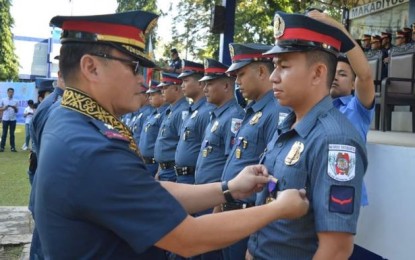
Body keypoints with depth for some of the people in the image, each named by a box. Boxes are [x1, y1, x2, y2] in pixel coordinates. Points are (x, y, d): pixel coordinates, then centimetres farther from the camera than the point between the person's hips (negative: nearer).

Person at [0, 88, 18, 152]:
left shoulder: (15, 101, 7)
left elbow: (17, 111, 7)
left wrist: (15, 108, -14)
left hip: (13, 119, 1)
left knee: (12, 134, 5)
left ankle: (12, 147, 6)